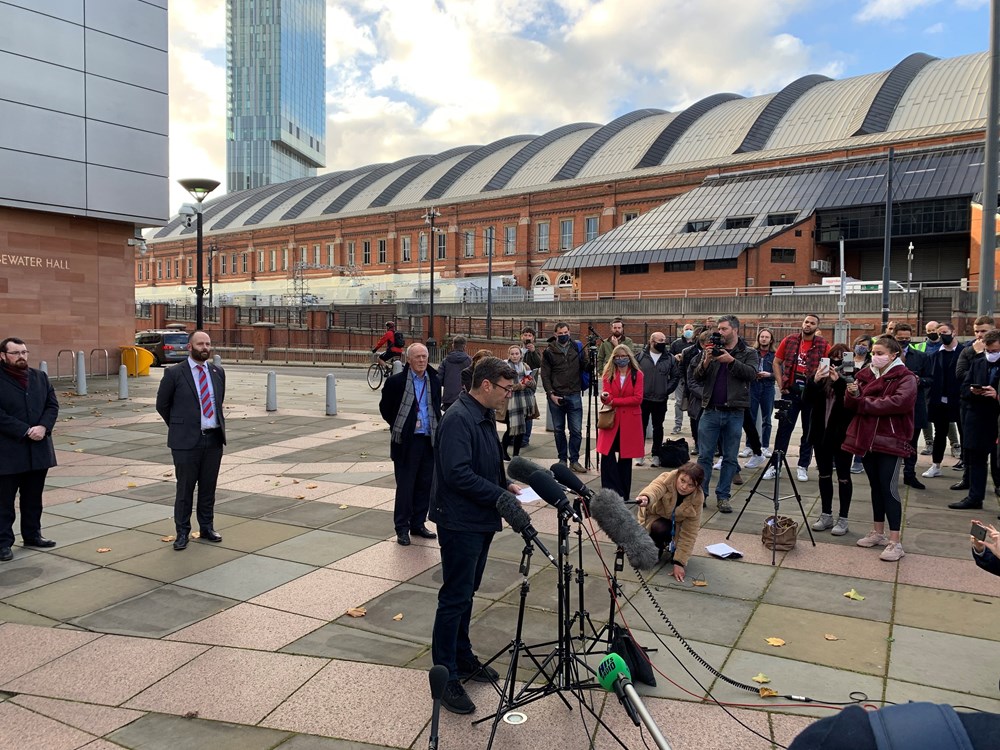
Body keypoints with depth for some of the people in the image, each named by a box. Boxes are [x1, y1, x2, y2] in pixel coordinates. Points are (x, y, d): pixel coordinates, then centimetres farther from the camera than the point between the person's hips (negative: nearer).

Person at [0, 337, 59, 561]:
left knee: (33, 498, 15)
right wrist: (26, 431, -18)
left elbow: (52, 405, 6)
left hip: (39, 449, 5)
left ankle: (32, 535, 27)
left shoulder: (40, 377, 10)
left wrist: (43, 427, -11)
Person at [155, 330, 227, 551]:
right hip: (186, 440, -4)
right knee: (185, 488, 4)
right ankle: (182, 533, 17)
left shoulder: (217, 372, 7)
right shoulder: (174, 373, -6)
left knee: (209, 487, 12)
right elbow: (162, 405, 3)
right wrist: (179, 427, 9)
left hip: (214, 438, 4)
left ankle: (207, 528, 25)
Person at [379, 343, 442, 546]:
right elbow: (385, 408, 2)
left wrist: (436, 427, 9)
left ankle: (418, 524, 24)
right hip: (406, 441, -5)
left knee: (425, 484, 11)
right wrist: (399, 427, 2)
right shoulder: (396, 381, -8)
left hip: (429, 440, 5)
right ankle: (402, 528, 13)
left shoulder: (434, 381, 6)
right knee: (405, 486, 1)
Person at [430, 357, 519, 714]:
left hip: (480, 521, 10)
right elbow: (458, 474, -28)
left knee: (466, 592, 20)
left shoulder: (484, 417, 10)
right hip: (460, 522, -9)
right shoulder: (458, 419, -21)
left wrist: (506, 484, 4)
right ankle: (446, 677, 10)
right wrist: (500, 496, -22)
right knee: (455, 597, -1)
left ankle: (462, 656, 34)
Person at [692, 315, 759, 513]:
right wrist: (706, 361, -13)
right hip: (711, 410, 1)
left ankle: (723, 497, 14)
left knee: (730, 458, 6)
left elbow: (752, 374, -11)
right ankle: (700, 493, 11)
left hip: (734, 413, -1)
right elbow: (697, 377, 5)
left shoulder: (748, 353, 6)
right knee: (704, 456, 3)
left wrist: (731, 361, -20)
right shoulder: (712, 350, 10)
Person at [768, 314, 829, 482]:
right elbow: (776, 362, 6)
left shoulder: (823, 345, -2)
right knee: (784, 429, 3)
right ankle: (774, 465, 8)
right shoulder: (789, 340, 1)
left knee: (809, 431, 9)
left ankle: (803, 466, 19)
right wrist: (781, 384, -1)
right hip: (790, 392, 0)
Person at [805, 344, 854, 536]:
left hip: (842, 434, -5)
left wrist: (838, 381, -26)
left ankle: (843, 519, 13)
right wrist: (814, 381, -17)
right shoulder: (822, 376, 5)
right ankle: (826, 515, 23)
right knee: (824, 474, 12)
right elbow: (809, 399, -2)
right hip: (821, 433, 5)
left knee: (843, 476, 5)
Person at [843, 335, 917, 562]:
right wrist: (852, 395, -14)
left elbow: (900, 401, -24)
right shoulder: (866, 374, 10)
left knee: (888, 488, -6)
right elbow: (852, 405, 10)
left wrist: (865, 403, -16)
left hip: (890, 440, -6)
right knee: (875, 486, 14)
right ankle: (878, 532, 25)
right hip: (867, 438, 6)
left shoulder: (905, 377, -6)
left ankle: (895, 542, -2)